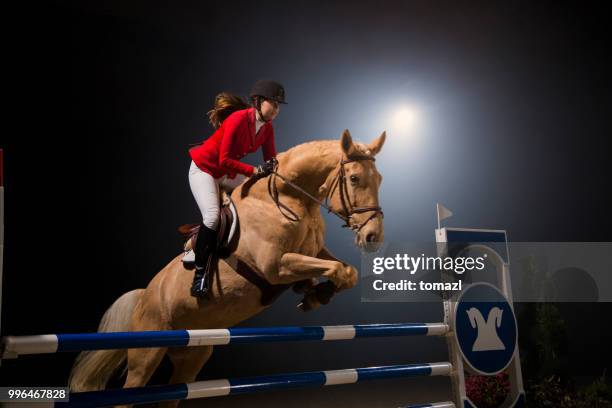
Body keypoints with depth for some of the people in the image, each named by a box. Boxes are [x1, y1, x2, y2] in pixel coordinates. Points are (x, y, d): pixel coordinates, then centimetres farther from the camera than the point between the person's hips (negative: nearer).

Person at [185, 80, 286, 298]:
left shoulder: (267, 128, -4)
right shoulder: (239, 119, -27)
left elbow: (271, 161, 0)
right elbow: (224, 160, -29)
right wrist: (255, 171, -30)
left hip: (228, 172, 8)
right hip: (204, 168, -8)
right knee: (212, 216, -23)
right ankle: (200, 272, -7)